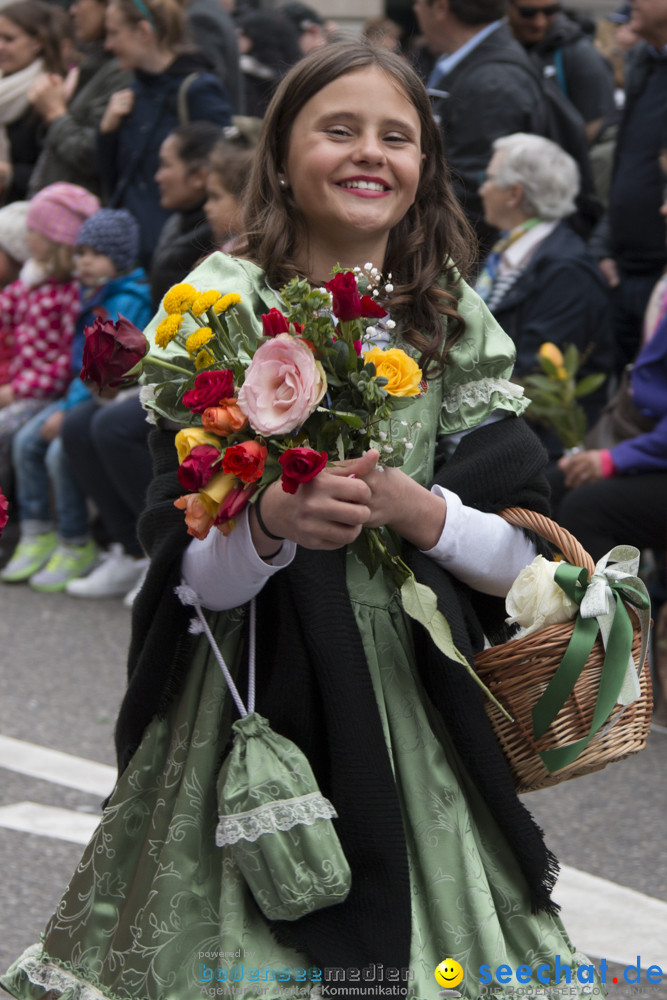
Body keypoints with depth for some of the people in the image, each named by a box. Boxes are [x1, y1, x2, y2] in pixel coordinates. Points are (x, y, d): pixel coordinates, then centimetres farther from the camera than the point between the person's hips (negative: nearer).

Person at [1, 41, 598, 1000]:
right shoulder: (221, 311, -4)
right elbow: (189, 573, -8)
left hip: (413, 699, 3)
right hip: (252, 698, -3)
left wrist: (415, 510, -15)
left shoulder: (457, 325, 6)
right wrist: (274, 521, -28)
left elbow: (522, 557, 3)